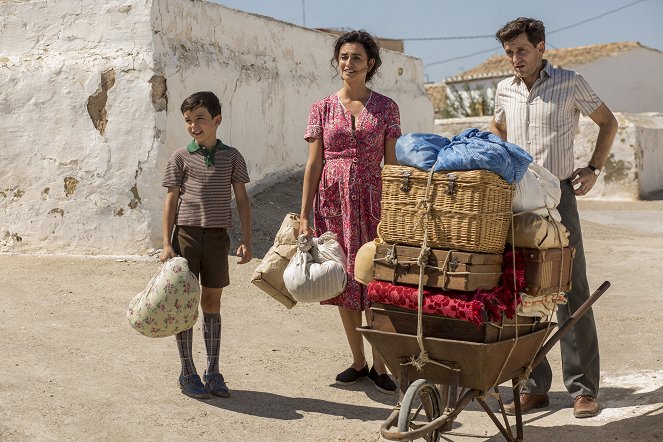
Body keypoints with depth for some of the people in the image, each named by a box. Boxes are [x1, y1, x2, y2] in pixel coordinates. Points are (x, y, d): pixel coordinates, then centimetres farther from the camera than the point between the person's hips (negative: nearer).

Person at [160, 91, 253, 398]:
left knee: (212, 302, 8)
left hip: (217, 236, 1)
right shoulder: (180, 157, 1)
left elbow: (242, 199, 6)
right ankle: (188, 373, 14)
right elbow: (171, 200, 1)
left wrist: (246, 240, 0)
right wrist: (167, 244, -5)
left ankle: (213, 372, 18)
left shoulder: (231, 156, 4)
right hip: (186, 234, -1)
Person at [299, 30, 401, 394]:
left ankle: (379, 364, 8)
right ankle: (358, 361, 20)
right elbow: (314, 164, 4)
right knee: (345, 282, 7)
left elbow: (392, 162, 3)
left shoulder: (386, 107, 4)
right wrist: (304, 215, -1)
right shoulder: (323, 108, 6)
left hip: (372, 200, -1)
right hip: (333, 200, 2)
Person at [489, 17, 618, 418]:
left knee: (572, 293, -4)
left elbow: (608, 122, 12)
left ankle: (584, 388, 4)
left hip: (557, 195, -4)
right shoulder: (505, 90, 12)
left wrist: (594, 168, 2)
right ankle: (535, 386, 13)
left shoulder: (571, 84, 1)